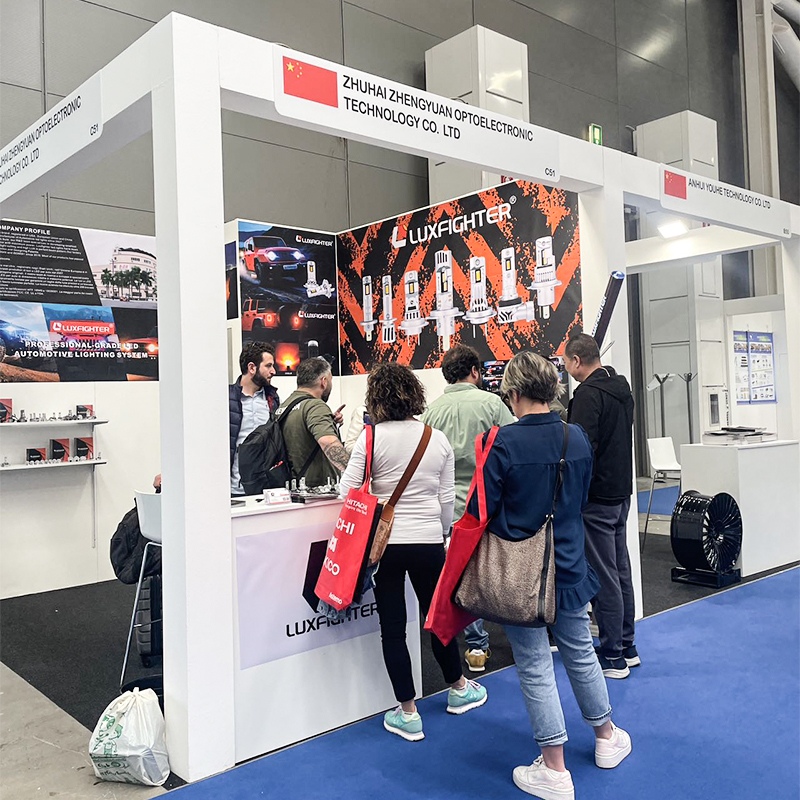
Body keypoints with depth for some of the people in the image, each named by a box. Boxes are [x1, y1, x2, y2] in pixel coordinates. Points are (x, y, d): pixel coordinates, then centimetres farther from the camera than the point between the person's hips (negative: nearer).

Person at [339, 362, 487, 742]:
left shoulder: (371, 438, -10)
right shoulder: (439, 439, 0)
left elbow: (348, 490, -8)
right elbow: (446, 498, 5)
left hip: (385, 544, -3)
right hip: (429, 543, 3)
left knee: (393, 628, 8)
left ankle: (408, 714, 17)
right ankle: (459, 689, 41)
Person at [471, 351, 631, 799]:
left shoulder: (503, 443, -20)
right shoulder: (578, 438, -4)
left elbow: (482, 511, -16)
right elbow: (581, 500, 10)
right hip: (569, 565, 5)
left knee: (535, 665, 7)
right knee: (580, 651, 22)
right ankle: (607, 737, 42)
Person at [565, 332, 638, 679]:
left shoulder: (588, 393, -17)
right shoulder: (623, 389, 13)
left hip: (596, 498, -10)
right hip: (621, 492, 10)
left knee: (603, 577, -2)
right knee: (620, 570, 16)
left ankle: (612, 657, 7)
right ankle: (627, 647, 26)